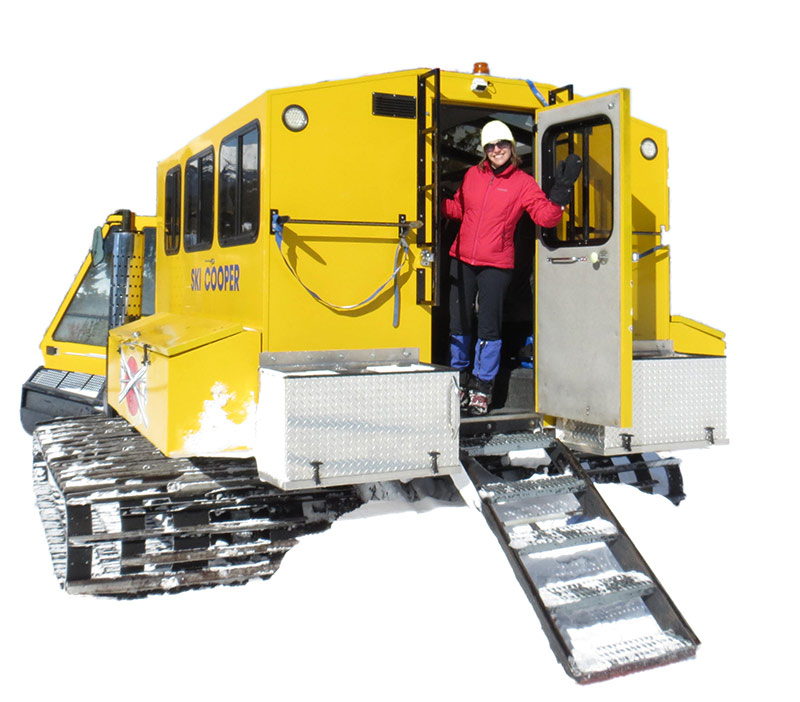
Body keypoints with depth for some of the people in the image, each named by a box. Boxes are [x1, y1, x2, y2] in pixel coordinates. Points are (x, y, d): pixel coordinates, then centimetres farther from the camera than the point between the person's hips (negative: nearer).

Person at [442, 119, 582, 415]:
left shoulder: (523, 183, 0)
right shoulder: (473, 175, 10)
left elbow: (545, 216, -9)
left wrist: (561, 191, -20)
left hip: (496, 264, -3)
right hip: (461, 259, 4)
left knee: (488, 327, -2)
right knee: (458, 323, 8)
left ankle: (482, 387, 13)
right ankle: (460, 379, 26)